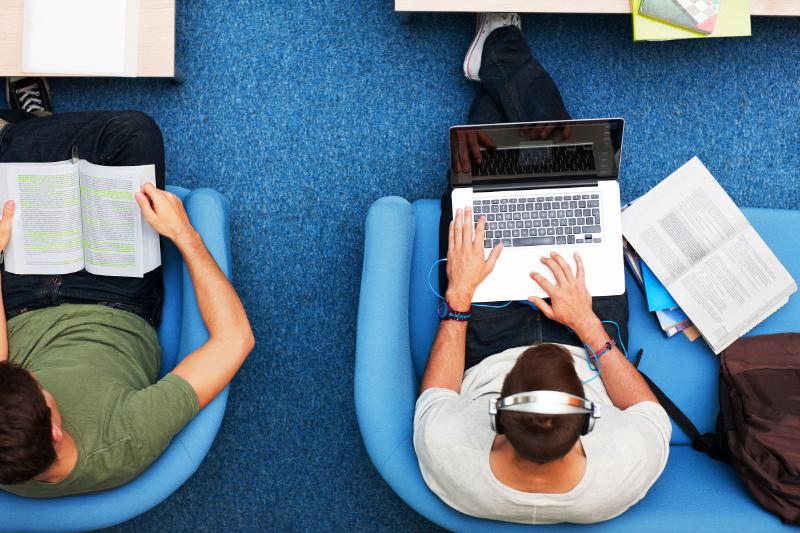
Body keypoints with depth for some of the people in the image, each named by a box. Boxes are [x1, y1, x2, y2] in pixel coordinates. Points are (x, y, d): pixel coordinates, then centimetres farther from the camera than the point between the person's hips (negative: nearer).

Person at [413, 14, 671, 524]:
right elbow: (652, 413, -17)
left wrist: (459, 297, -20)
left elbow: (432, 397, -18)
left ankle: (497, 62, 38)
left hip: (485, 352, 0)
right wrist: (587, 325, -22)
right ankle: (501, 52, 31)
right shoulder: (630, 468, -42)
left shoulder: (446, 457, -43)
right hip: (593, 344, 1)